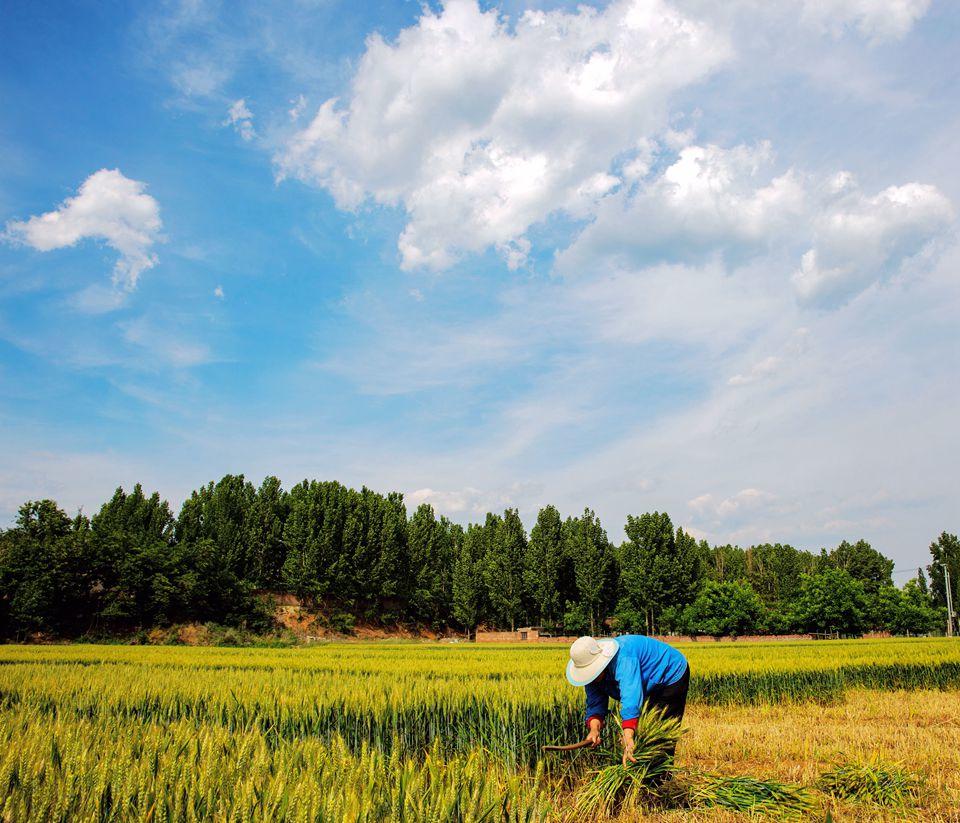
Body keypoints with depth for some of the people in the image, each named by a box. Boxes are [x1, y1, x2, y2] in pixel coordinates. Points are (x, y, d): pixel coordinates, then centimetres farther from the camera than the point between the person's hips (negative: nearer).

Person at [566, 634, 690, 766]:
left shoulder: (623, 658, -40)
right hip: (651, 686, 8)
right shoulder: (592, 672, -13)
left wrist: (628, 739, -60)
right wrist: (594, 729, -37)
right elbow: (595, 705, -16)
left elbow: (630, 698, -52)